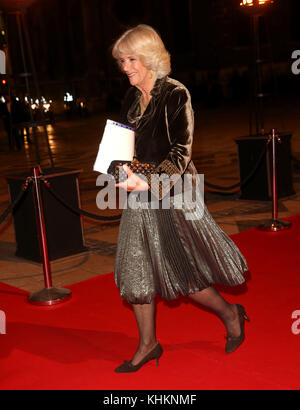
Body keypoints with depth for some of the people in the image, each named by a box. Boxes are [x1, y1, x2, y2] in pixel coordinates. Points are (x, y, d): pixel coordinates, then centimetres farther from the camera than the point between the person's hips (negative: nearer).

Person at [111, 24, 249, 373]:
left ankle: (231, 314, 30)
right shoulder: (131, 99, 8)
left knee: (184, 274, 2)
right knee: (135, 272, 8)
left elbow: (181, 152, -18)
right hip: (140, 198, 7)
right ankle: (147, 344, 24)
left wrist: (148, 182, -31)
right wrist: (125, 172, -3)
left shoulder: (175, 94, -11)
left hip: (173, 195, -6)